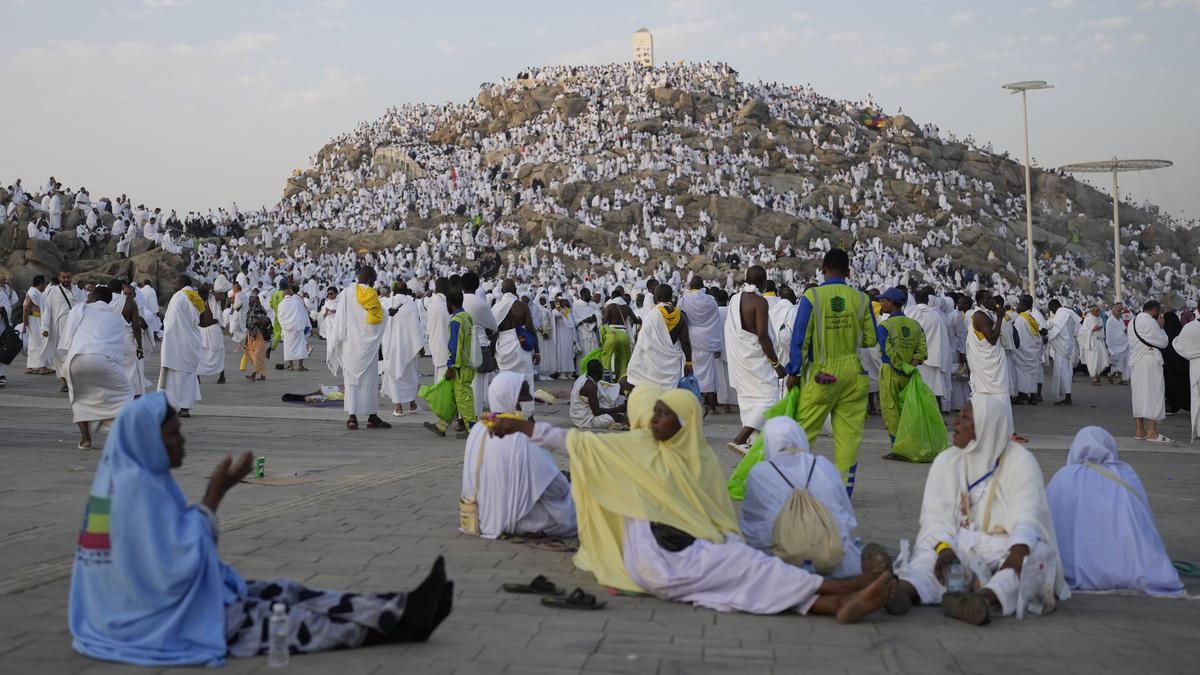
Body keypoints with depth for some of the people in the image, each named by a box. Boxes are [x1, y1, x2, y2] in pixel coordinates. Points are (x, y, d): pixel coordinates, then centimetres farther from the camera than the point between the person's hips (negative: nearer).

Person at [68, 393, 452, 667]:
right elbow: (181, 563, -25)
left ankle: (402, 610, -2)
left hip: (152, 605, 9)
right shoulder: (139, 487, -23)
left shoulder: (126, 477, 9)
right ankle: (403, 618, -2)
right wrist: (215, 493, -21)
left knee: (283, 594, 2)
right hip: (161, 618, -9)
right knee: (284, 616, -7)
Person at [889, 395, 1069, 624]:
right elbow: (935, 514, -4)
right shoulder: (946, 462, 9)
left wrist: (1018, 552, -37)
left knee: (1039, 554, -33)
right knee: (930, 552, -29)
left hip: (1006, 547, -2)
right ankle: (907, 589, -62)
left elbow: (1027, 515, -15)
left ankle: (986, 597, -61)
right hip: (960, 545, 2)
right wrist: (944, 548, -27)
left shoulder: (1020, 461, 0)